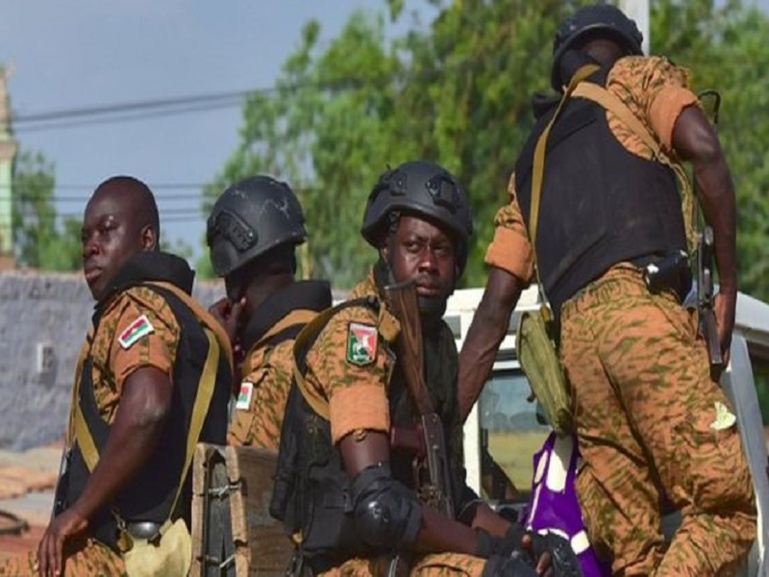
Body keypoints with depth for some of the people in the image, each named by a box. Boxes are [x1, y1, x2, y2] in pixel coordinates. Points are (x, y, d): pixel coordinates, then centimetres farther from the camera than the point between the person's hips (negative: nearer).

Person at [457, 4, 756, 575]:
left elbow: (494, 309, 25)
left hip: (574, 335, 6)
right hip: (646, 310, -6)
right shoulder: (640, 76, 19)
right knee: (725, 508, -10)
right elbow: (704, 149, -3)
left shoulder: (532, 160, 33)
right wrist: (729, 283, 2)